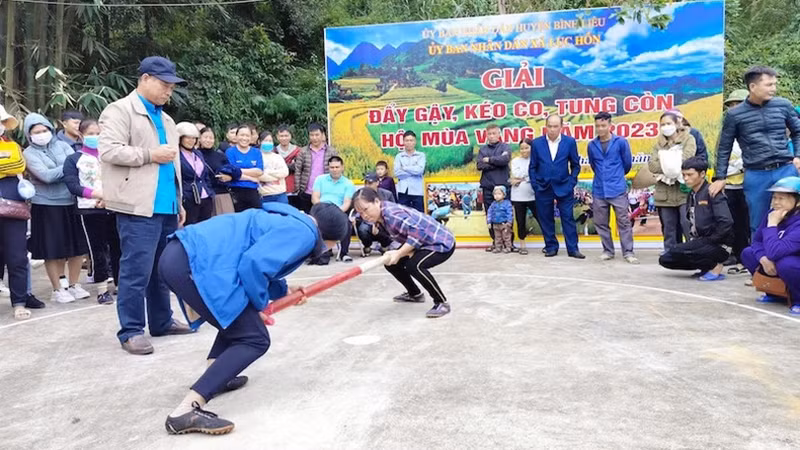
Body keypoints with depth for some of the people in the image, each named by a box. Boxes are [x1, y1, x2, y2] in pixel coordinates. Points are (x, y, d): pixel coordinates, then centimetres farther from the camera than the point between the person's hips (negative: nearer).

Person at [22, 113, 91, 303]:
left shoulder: (62, 146, 7)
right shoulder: (29, 153, -2)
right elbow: (46, 176, -14)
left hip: (71, 203, 3)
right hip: (47, 206, -3)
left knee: (78, 247, 7)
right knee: (54, 251, 4)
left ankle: (74, 285, 23)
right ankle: (57, 290, 17)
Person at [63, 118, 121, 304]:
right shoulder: (73, 159, 6)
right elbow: (73, 186, -5)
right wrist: (99, 195, -16)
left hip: (114, 207, 2)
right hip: (90, 210, -2)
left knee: (117, 247, 4)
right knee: (98, 250, 1)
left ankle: (121, 284, 16)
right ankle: (102, 290, 10)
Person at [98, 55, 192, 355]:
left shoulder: (165, 118, 22)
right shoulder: (120, 110, -2)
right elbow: (108, 151, -15)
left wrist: (178, 202, 22)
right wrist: (150, 154, -13)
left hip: (165, 206, 8)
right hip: (138, 207, -8)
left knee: (163, 269, 13)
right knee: (137, 271, -6)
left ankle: (162, 321, 23)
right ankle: (131, 331, 3)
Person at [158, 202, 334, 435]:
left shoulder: (286, 221, 27)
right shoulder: (303, 233, -3)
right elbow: (253, 264, -16)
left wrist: (284, 291, 29)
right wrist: (260, 305, 0)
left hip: (179, 255, 11)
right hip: (193, 264, -11)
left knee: (238, 317, 29)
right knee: (254, 339, -3)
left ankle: (215, 378, 27)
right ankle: (186, 410, -10)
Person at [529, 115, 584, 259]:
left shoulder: (570, 142, -1)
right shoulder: (537, 143, 1)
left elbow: (575, 165, 6)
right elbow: (533, 167, 5)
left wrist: (571, 183, -2)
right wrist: (535, 186, -1)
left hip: (564, 187, -1)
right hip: (543, 188, 1)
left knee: (568, 218, 1)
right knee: (546, 219, 6)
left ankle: (573, 248, 8)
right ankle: (551, 247, 18)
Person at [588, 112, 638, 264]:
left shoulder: (621, 142, -4)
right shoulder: (592, 145, 5)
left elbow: (627, 164, 7)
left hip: (617, 189, -3)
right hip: (599, 190, 3)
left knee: (624, 222, 0)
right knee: (600, 223, 8)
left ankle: (628, 252, 7)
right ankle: (608, 251, 20)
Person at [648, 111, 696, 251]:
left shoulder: (688, 139, 3)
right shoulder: (659, 144, 14)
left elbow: (685, 160, -14)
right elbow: (652, 165, -1)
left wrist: (665, 162, -8)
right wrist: (671, 165, -12)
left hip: (684, 190, -4)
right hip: (665, 193, 4)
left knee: (687, 224, -6)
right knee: (668, 227, 10)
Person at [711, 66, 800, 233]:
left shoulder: (783, 105, 3)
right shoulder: (734, 114, -2)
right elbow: (724, 148, 6)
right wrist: (720, 177, 4)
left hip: (786, 171, 2)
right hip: (756, 176, -1)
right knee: (758, 225, 8)